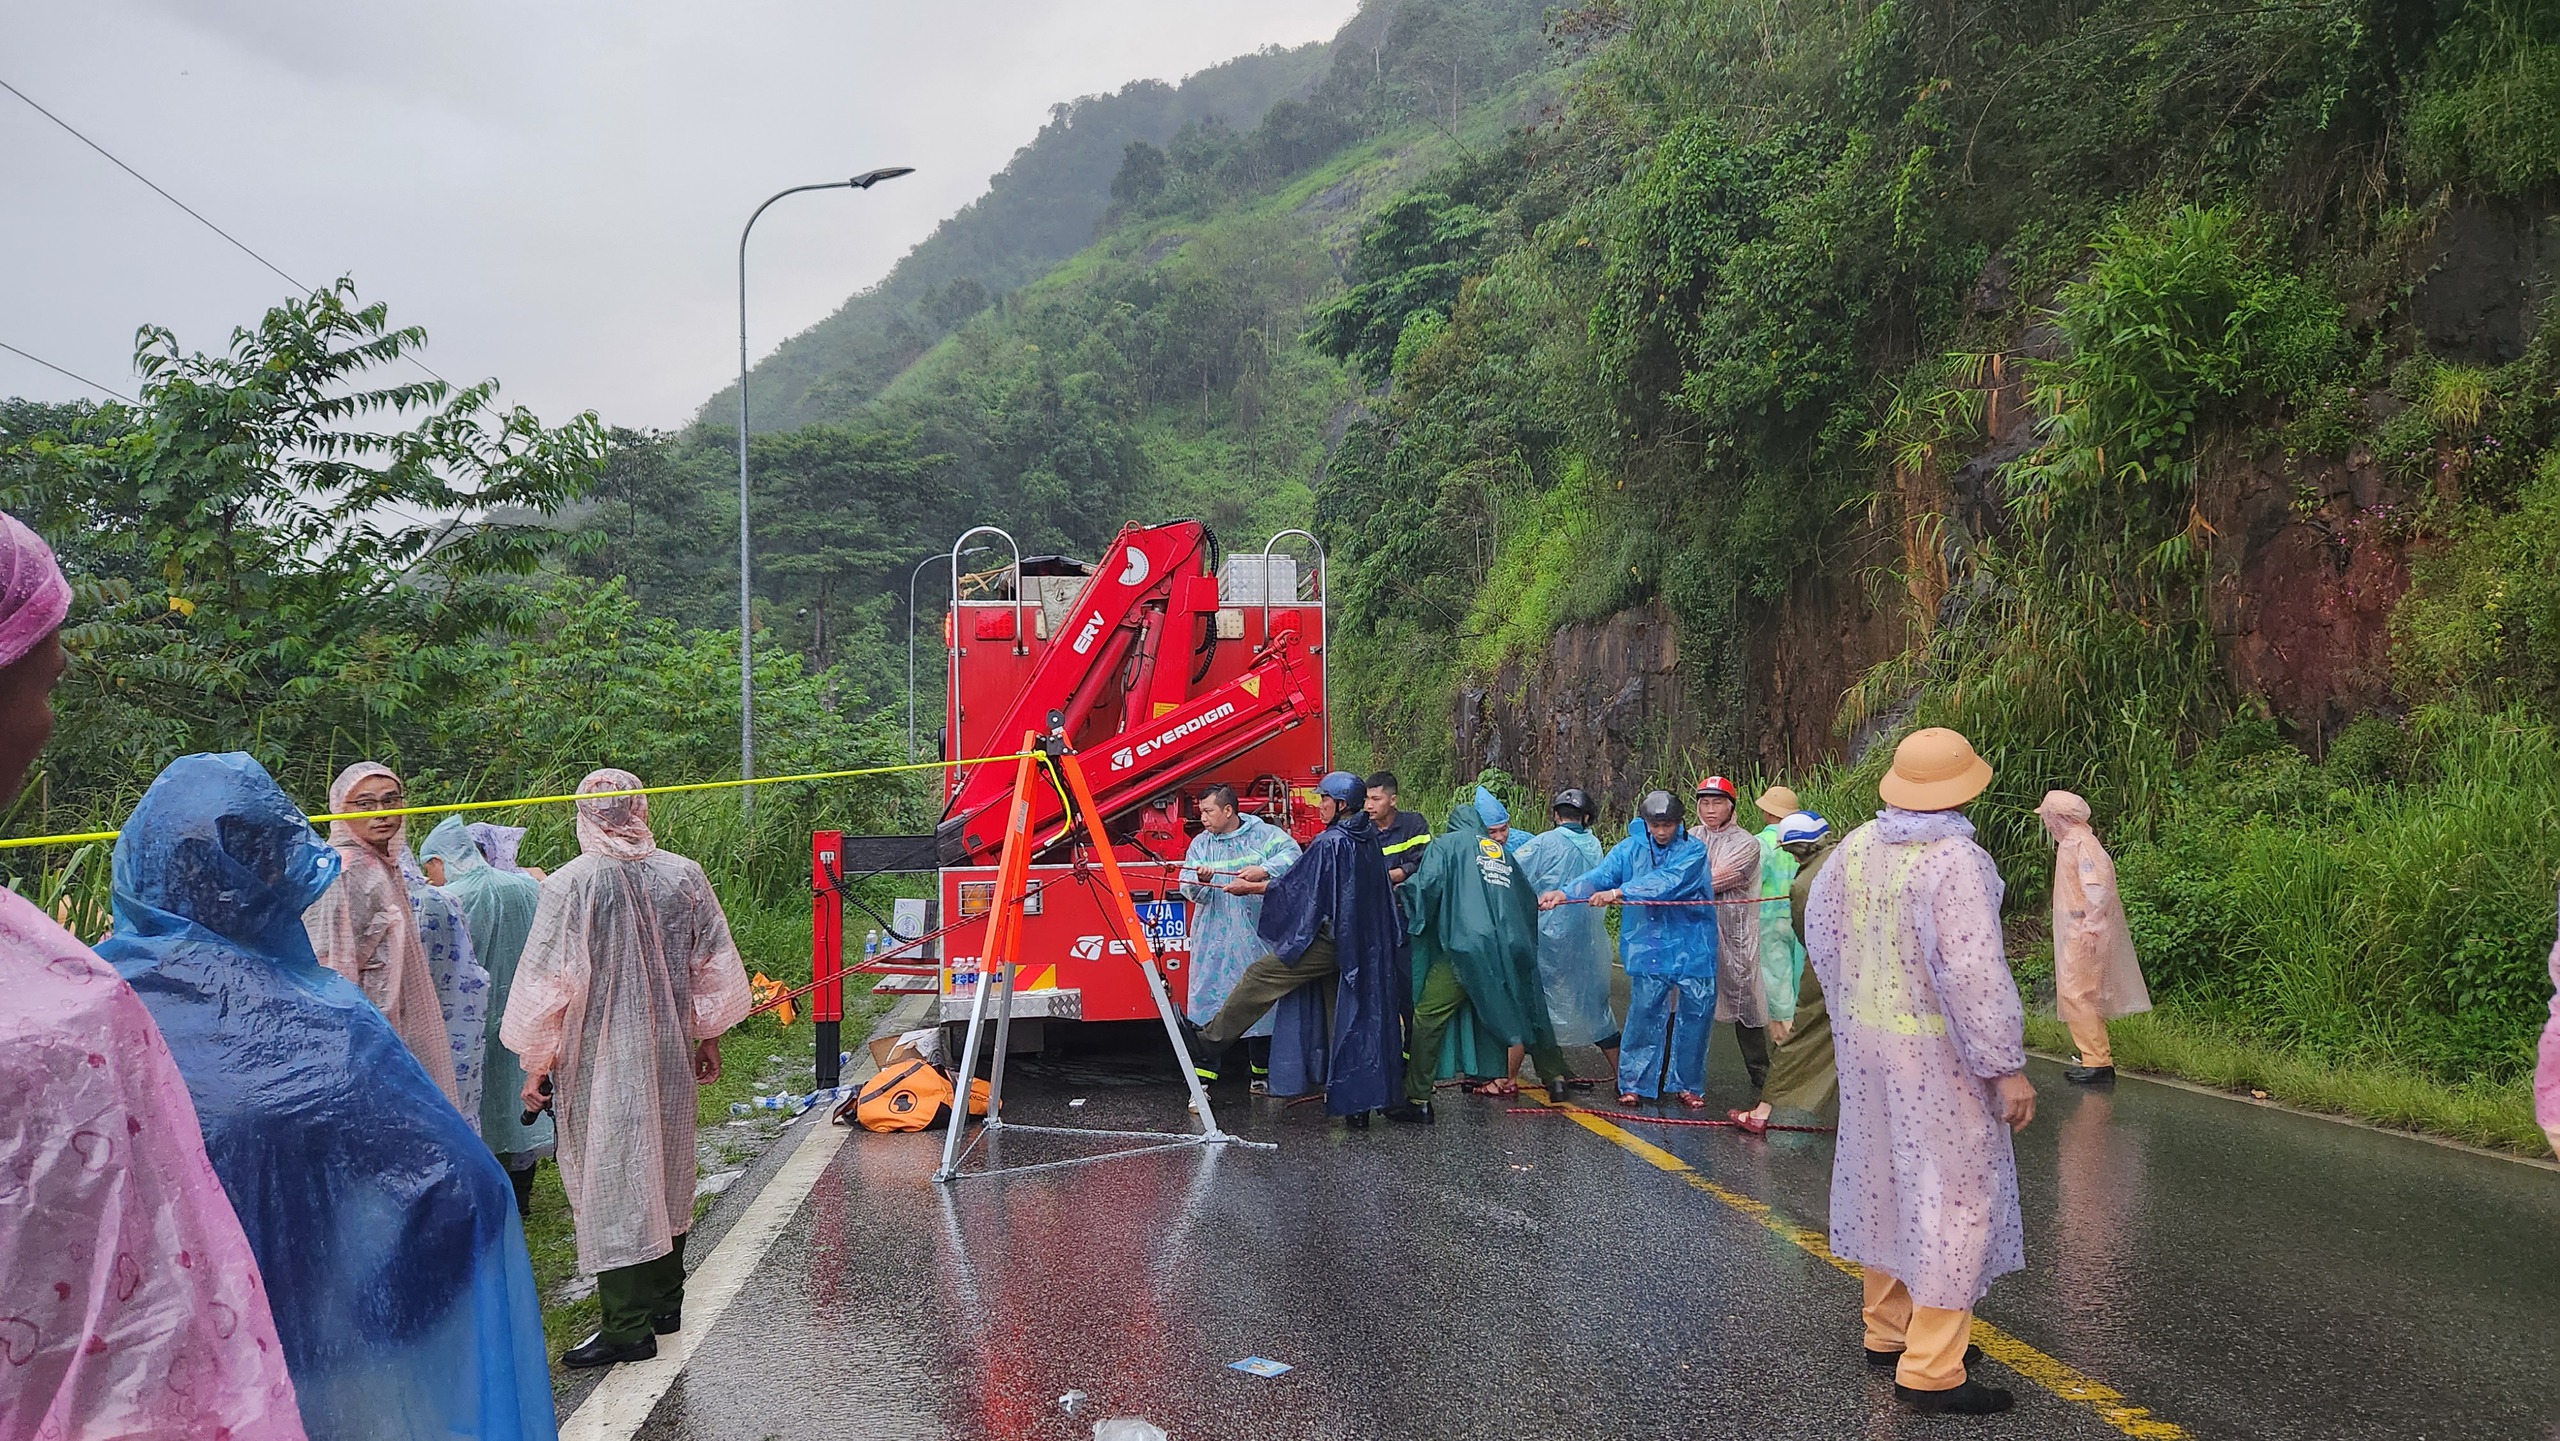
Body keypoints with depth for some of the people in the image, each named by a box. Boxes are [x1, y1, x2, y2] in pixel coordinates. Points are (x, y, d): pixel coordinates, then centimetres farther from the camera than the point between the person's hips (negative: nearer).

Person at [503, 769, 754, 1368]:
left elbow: (546, 983, -11)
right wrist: (708, 1037, 19)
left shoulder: (570, 885, -13)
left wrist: (536, 1063, 0)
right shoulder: (683, 876, -1)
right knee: (665, 1174, 16)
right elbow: (714, 966, 6)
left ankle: (628, 1327, 3)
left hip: (598, 1063, -5)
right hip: (670, 1057, 5)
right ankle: (664, 1303, 28)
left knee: (612, 1184, 0)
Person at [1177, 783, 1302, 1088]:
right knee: (1207, 998, -6)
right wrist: (1201, 880, -22)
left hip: (1257, 939, -1)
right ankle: (1203, 1078, -5)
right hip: (1214, 941, 1)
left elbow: (1292, 855, -15)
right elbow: (1189, 889, 0)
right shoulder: (1201, 844, 8)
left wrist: (1263, 870, -29)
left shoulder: (1264, 834, 1)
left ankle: (1261, 1074, 24)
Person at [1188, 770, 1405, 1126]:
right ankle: (1356, 1103, 12)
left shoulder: (1330, 842, -15)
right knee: (1351, 1018, 11)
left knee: (1261, 975, 0)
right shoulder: (1369, 838, 10)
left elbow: (1296, 887, -10)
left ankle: (1212, 1036, 8)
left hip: (1331, 940, -8)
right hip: (1365, 947, 8)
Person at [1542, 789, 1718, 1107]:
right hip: (1648, 946, 1)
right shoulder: (1630, 849, 3)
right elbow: (1601, 875, -10)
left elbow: (1667, 882, -22)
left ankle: (1688, 1084, 20)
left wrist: (1618, 893, -31)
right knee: (1644, 1013, -3)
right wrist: (1565, 892, -29)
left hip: (1692, 947, -1)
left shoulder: (1692, 851, -6)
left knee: (1695, 1014, 5)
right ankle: (1634, 1084, 8)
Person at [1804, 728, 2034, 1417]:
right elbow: (1974, 974, -24)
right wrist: (2007, 1067, -17)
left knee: (1885, 1179, 19)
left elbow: (1820, 928, 11)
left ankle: (1887, 1329, 32)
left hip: (1865, 1038, 8)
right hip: (1935, 1049, -8)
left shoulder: (1857, 847, 1)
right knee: (1953, 1193, 0)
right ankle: (1929, 1370, 1)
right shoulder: (1956, 861, -21)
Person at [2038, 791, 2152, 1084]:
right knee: (2084, 996, 15)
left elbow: (2096, 887, -26)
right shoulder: (2071, 842, 15)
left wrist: (2091, 927, -28)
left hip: (2084, 932, -11)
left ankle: (2098, 1063, -9)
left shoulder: (2080, 843, -16)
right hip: (2076, 932, 11)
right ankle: (2097, 1059, 23)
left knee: (2076, 994, -10)